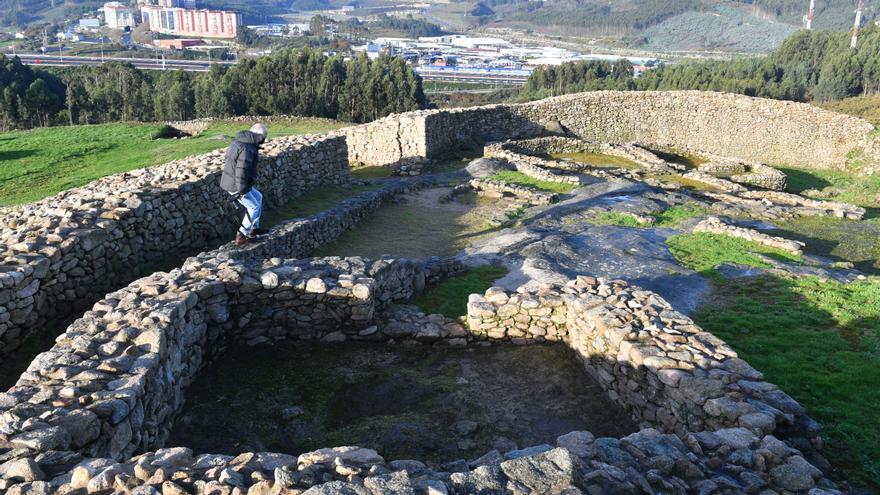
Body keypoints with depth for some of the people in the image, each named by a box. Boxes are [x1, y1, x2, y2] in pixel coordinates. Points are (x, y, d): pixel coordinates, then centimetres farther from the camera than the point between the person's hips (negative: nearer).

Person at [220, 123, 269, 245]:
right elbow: (242, 170, -30)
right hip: (236, 185, -10)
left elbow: (231, 160, 18)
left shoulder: (238, 141, 8)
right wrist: (242, 190, -23)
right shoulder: (248, 148, -25)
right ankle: (241, 236, 13)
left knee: (258, 197, 24)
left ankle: (254, 228, 31)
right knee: (254, 207, 7)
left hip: (230, 180, 10)